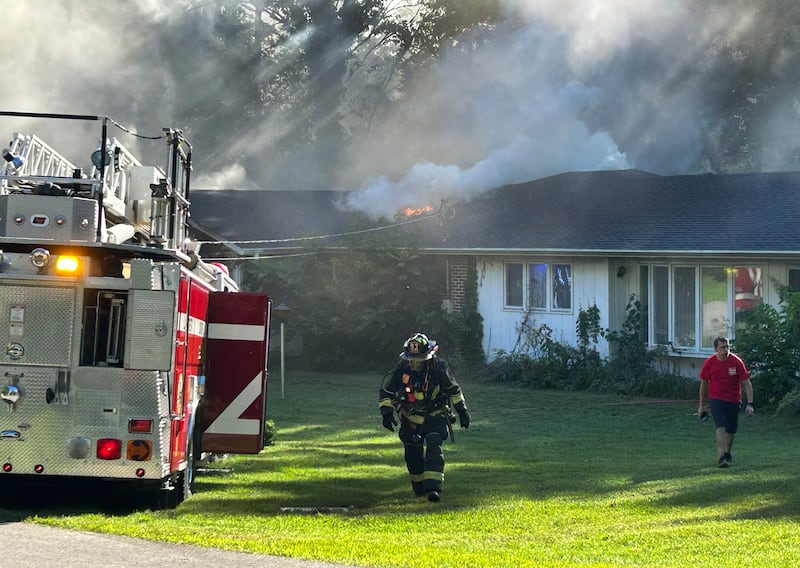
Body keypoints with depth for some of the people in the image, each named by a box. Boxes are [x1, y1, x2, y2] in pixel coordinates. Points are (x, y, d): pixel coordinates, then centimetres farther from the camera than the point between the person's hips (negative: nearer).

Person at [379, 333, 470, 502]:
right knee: (413, 452, 5)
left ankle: (433, 487, -27)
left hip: (435, 414, -2)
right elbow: (386, 391, -3)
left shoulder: (438, 367, -18)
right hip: (410, 416, 2)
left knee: (433, 446, -21)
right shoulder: (401, 368, -15)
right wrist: (386, 412, -13)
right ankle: (419, 486, 27)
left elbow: (453, 389, -2)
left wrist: (462, 410, 3)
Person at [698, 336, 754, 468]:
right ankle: (721, 457, -27)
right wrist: (701, 405, 11)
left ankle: (727, 453, 36)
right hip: (716, 399, -1)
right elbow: (704, 384, 7)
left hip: (733, 401, 1)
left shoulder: (736, 362, -9)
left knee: (731, 430, 10)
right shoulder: (709, 363, -6)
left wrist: (750, 403, -14)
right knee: (721, 427, -20)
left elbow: (747, 383, -6)